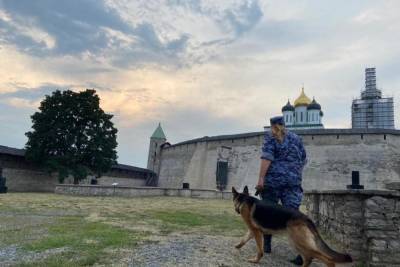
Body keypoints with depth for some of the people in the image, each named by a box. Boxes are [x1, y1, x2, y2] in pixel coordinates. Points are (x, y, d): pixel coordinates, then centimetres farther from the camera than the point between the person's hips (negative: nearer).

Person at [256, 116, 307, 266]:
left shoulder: (271, 137, 3)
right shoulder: (296, 138, 17)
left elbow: (267, 157, -11)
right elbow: (303, 160, 22)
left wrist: (261, 178, -16)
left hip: (273, 180, -3)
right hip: (293, 182, 3)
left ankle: (267, 245, 22)